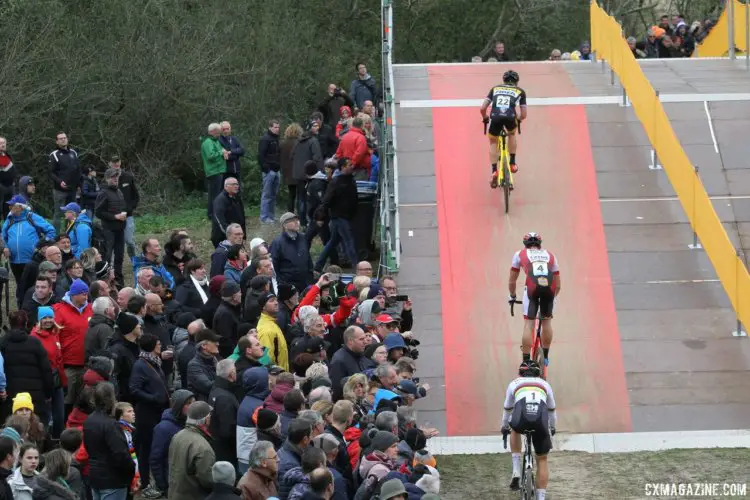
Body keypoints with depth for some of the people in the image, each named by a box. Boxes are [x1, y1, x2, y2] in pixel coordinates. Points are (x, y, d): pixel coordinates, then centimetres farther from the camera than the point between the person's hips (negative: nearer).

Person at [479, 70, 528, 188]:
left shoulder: (495, 88, 29)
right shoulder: (520, 91, 26)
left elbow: (482, 108, 21)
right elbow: (523, 115, 23)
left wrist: (485, 118, 41)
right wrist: (518, 119, 45)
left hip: (495, 117, 0)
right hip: (510, 117, 0)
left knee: (493, 143, 24)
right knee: (512, 134, 35)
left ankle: (494, 171, 11)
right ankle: (512, 162, 29)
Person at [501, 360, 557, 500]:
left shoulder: (514, 383, 30)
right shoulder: (544, 384, 33)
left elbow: (507, 409, 43)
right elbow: (552, 410, 46)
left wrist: (505, 428, 60)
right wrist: (552, 428, 63)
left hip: (521, 419, 0)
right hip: (541, 421, 0)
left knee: (515, 430, 38)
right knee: (542, 460, 19)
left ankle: (516, 471, 27)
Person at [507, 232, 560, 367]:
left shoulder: (520, 254, 27)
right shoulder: (550, 256, 31)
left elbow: (512, 281, 32)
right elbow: (557, 284, 34)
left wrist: (512, 296, 48)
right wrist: (553, 296, 51)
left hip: (532, 287, -2)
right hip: (549, 288, 2)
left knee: (528, 324, 4)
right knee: (547, 321, 22)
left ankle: (526, 361, 0)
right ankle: (545, 357, 26)